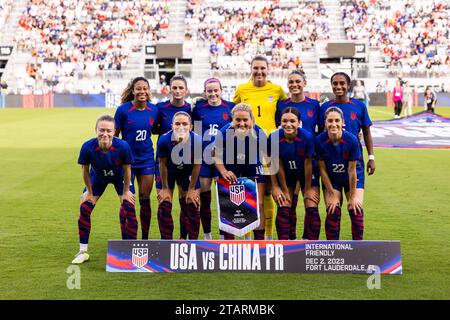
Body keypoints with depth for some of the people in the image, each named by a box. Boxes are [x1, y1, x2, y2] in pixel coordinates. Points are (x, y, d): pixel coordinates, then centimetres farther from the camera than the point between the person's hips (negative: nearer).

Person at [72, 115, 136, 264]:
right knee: (84, 208, -3)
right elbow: (85, 170, -15)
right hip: (97, 177, 1)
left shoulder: (123, 146, -37)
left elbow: (127, 170, -18)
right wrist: (89, 192, -6)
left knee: (129, 208, -9)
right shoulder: (87, 147, -35)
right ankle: (83, 251, 13)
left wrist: (125, 192, -8)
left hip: (120, 177, -1)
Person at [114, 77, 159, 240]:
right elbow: (114, 134, -4)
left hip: (146, 159, 3)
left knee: (145, 200, 5)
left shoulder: (154, 110, -1)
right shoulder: (123, 110, -10)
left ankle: (145, 238, 17)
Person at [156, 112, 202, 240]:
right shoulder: (164, 140, -33)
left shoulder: (197, 141, -31)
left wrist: (191, 189, -8)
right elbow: (163, 165, -17)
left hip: (188, 172, 1)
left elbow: (196, 165, -16)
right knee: (164, 207, -2)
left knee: (193, 207, 1)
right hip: (168, 172, 0)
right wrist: (165, 188, -9)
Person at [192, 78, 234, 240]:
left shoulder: (229, 107, 1)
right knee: (204, 198, 6)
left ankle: (224, 235, 11)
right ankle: (207, 236, 18)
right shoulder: (199, 108, 2)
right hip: (203, 157, 1)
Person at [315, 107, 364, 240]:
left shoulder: (352, 140, -26)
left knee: (356, 211, -9)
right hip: (331, 179, 1)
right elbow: (322, 169, -14)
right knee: (332, 212, -8)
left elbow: (352, 170, -19)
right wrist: (332, 194, -10)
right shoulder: (319, 141, -23)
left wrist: (352, 196, -12)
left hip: (353, 178, -1)